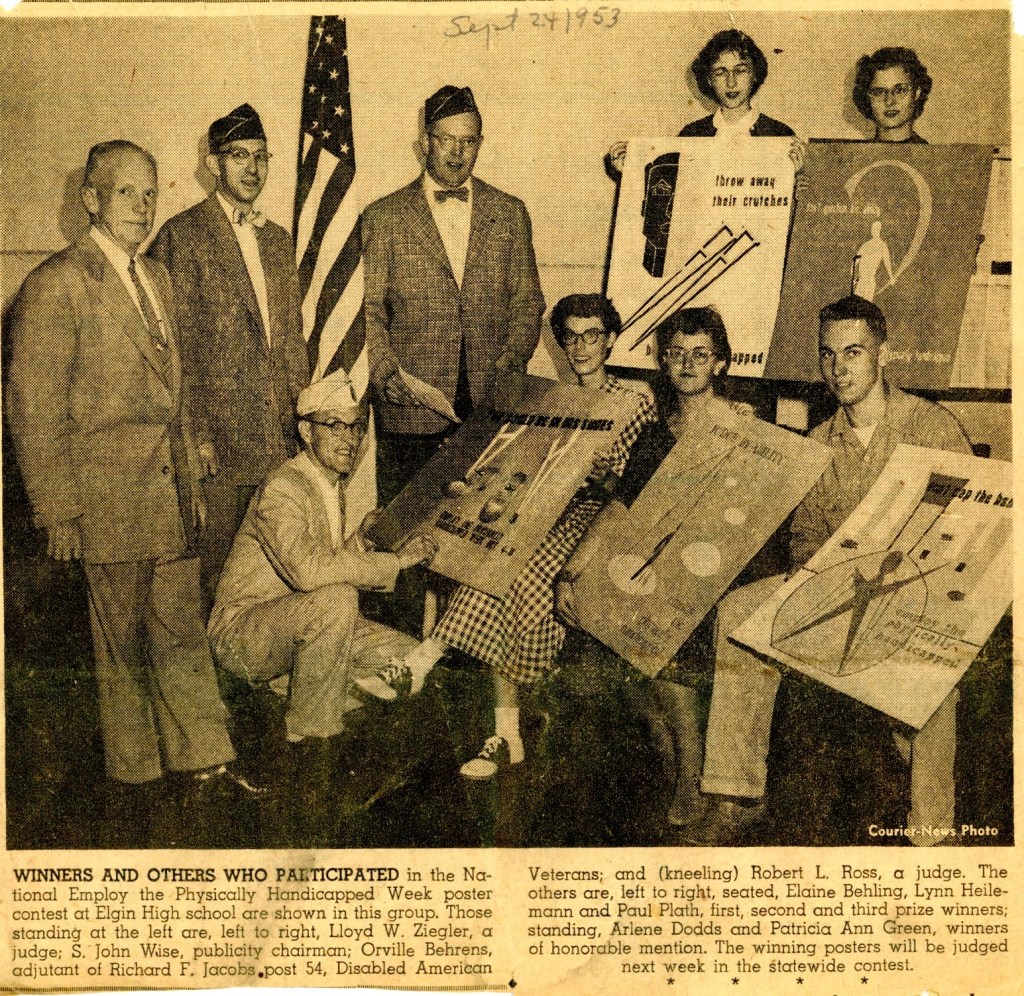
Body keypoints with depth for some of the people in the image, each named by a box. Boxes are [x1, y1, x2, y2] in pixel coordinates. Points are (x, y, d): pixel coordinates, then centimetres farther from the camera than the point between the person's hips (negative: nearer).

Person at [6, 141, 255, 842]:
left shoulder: (157, 279, 14)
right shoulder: (56, 285, -11)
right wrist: (59, 512, -13)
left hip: (169, 491, 6)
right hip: (108, 496, -6)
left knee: (182, 632, 11)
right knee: (123, 642, 7)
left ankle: (204, 766, 20)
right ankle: (133, 777, 23)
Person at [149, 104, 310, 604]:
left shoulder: (278, 240, 17)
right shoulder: (182, 235, -4)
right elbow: (177, 345, -8)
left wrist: (301, 418, 10)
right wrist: (195, 434, -13)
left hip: (279, 437, 5)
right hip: (218, 435, -5)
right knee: (214, 565, 1)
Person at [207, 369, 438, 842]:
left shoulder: (336, 487, 10)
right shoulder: (282, 487, -20)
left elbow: (337, 565, 10)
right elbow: (308, 569, -36)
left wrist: (360, 545, -10)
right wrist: (394, 560, -28)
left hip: (299, 627, 8)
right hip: (241, 631, -8)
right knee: (335, 600, -36)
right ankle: (310, 742, -21)